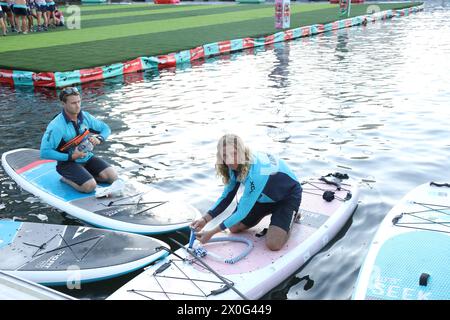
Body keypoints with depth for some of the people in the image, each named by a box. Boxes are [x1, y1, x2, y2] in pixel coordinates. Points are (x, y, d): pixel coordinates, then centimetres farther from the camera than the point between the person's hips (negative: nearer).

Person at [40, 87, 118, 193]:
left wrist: (99, 139, -13)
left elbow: (106, 128, 10)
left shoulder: (85, 116, -3)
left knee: (112, 177, -13)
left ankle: (85, 175, 7)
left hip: (87, 158, 6)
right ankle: (67, 179, 1)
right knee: (90, 186, -28)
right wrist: (70, 156, -25)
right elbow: (44, 152, -23)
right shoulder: (56, 126, -20)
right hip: (68, 162, -5)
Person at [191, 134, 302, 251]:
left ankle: (292, 215, 6)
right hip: (266, 195, 7)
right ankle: (272, 212, 20)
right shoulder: (237, 166, -15)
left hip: (288, 196, -7)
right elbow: (226, 197, -5)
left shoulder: (255, 172, -40)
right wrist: (205, 219, -19)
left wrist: (212, 233, -29)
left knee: (273, 244, -23)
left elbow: (242, 211, -34)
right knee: (234, 227, 2)